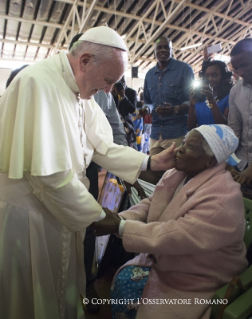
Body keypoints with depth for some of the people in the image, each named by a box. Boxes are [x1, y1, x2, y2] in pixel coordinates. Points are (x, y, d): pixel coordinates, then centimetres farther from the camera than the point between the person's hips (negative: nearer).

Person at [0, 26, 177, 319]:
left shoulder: (81, 90, 4)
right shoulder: (38, 82, -24)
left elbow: (102, 147, 3)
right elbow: (49, 174, -28)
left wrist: (150, 162, -7)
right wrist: (98, 216, -17)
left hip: (61, 206, 8)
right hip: (27, 213, -7)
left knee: (65, 283, 25)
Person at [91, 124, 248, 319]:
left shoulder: (222, 199, -30)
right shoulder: (178, 174, -4)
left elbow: (174, 237, -35)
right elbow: (150, 204, 0)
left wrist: (120, 227, -32)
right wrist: (121, 218, -19)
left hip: (199, 279, -6)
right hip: (165, 258, 7)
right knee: (122, 281, 3)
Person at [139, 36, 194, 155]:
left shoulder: (185, 69, 3)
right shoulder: (149, 74, 18)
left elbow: (192, 100, -3)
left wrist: (175, 110, -21)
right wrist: (147, 108, 3)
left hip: (177, 133, -4)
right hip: (155, 133, 5)